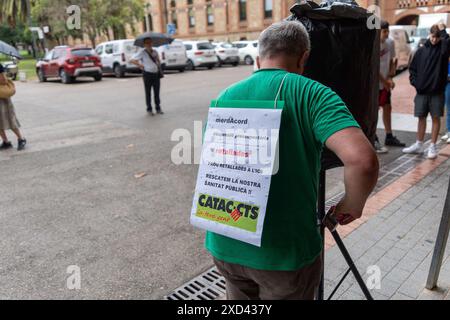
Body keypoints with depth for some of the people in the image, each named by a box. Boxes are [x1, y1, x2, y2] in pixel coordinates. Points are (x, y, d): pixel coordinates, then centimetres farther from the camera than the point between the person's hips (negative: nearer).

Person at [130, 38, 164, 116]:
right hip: (148, 74, -4)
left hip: (156, 74, 4)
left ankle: (158, 108, 17)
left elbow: (158, 60, 29)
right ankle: (149, 109, 13)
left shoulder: (155, 52, 9)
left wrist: (159, 66, 12)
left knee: (157, 92, 8)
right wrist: (140, 65, -15)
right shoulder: (142, 52, -7)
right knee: (148, 93, 4)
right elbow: (132, 60, -12)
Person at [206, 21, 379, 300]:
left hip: (225, 245, 4)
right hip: (285, 250, -3)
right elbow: (363, 160, -26)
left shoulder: (224, 97, 3)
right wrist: (352, 205, -7)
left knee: (240, 295, 29)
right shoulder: (312, 94, -12)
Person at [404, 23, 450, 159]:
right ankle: (419, 145, 20)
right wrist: (415, 82, -2)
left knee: (436, 118, 3)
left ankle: (433, 147, 10)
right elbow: (413, 69, 11)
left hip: (437, 92, -2)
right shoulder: (421, 50, 7)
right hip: (422, 92, 3)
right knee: (421, 118, 10)